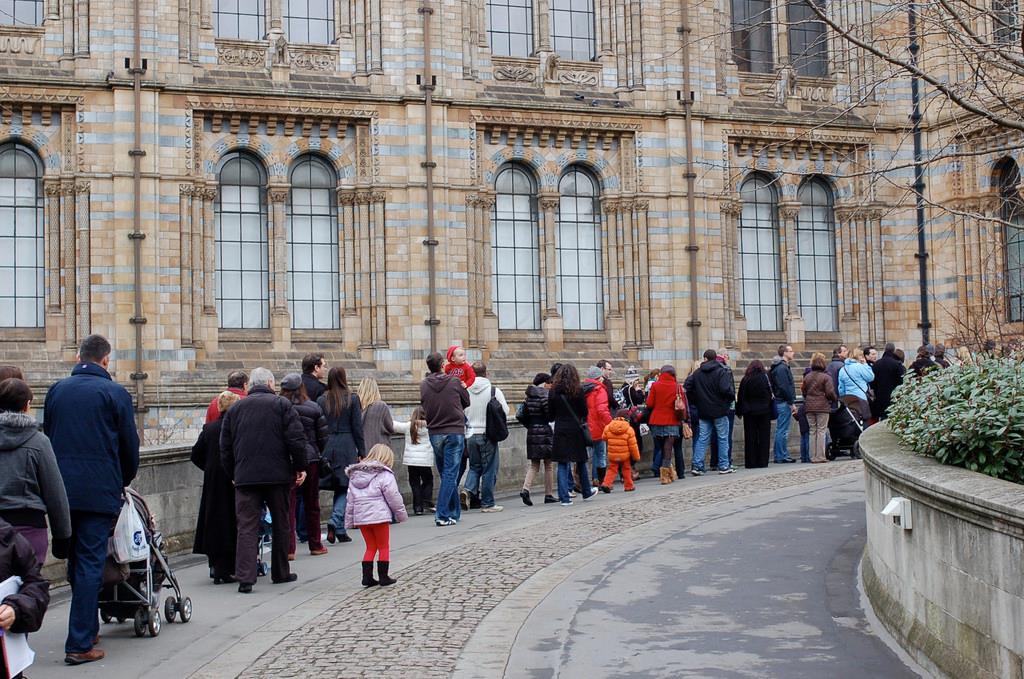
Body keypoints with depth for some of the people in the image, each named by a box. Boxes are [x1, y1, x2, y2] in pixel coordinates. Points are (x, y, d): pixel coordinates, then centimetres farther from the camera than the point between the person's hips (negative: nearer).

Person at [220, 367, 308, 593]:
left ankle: (245, 577, -12)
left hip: (245, 477, 2)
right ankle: (280, 573, 22)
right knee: (281, 524, 13)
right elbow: (296, 439, -8)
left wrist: (232, 474, 20)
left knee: (247, 526, -1)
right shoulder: (282, 404, 0)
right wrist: (300, 468, 0)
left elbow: (226, 447, 12)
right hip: (278, 475, -2)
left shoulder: (234, 409, 11)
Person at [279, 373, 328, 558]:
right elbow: (323, 437, 1)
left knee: (288, 503, 0)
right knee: (312, 503, 13)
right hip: (311, 459, 2)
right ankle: (315, 545, 23)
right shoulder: (313, 408, -1)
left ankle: (288, 548, -6)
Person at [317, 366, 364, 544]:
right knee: (345, 488, 3)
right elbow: (357, 428, -2)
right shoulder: (352, 399, -2)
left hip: (327, 447, 3)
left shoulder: (322, 400, 5)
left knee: (337, 488, 10)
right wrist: (362, 452, 3)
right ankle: (335, 520, -18)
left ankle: (340, 531, 10)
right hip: (346, 448, -3)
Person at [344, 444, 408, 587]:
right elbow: (394, 498, -7)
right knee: (384, 547, 8)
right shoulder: (385, 475, -7)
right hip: (379, 516, -5)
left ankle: (367, 577, 10)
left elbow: (350, 501, 14)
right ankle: (383, 577, 9)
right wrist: (402, 514, 5)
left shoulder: (354, 476, 14)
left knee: (370, 547, 16)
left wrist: (349, 521, 17)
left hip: (360, 517, 5)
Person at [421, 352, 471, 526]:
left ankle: (454, 512, 22)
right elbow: (466, 402, 5)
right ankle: (442, 515, -10)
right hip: (454, 432, -4)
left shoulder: (424, 385, 0)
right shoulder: (455, 382, -8)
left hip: (434, 433, 4)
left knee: (446, 474, 15)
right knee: (450, 474, -3)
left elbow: (424, 407, 8)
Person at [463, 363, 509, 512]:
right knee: (489, 469, 6)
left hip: (470, 435, 3)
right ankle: (487, 503, 10)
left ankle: (469, 490, -3)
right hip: (487, 435, -3)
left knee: (475, 466, 20)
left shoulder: (464, 391, -2)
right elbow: (505, 411, -5)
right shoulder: (494, 391, -10)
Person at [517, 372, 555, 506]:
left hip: (532, 433, 6)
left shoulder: (529, 397, 10)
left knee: (534, 465, 10)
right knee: (548, 465, 5)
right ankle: (549, 494, 10)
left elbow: (522, 417, 10)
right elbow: (550, 415, -15)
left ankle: (525, 489, -11)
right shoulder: (545, 395, -11)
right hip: (544, 432, -6)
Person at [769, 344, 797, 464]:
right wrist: (792, 403, -17)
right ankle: (781, 456, -4)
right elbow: (784, 387, -20)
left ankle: (780, 455, 17)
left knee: (781, 431, 12)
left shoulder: (783, 367, 18)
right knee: (783, 431, -7)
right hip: (784, 403, -11)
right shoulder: (782, 368, -15)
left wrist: (791, 402, 17)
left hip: (781, 402, 11)